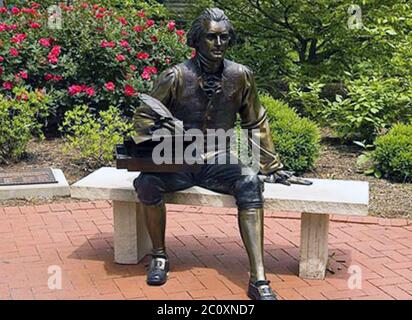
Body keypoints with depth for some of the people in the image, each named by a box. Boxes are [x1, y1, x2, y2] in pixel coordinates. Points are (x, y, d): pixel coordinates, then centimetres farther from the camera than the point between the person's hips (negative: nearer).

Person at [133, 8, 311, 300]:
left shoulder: (240, 76, 1)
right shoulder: (175, 77, -6)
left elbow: (257, 124, 11)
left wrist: (273, 167, 12)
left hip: (217, 162, 1)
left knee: (250, 183, -31)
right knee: (148, 182, -31)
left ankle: (258, 279, -32)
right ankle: (160, 256, -6)